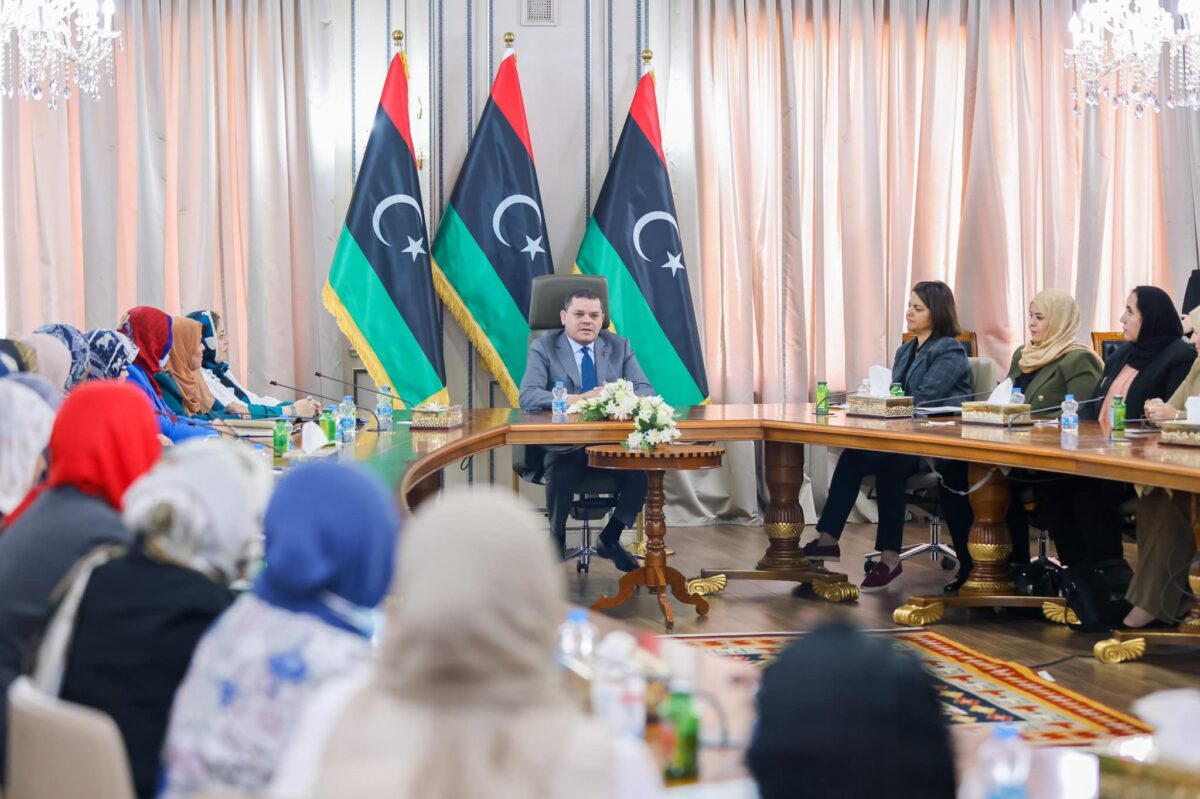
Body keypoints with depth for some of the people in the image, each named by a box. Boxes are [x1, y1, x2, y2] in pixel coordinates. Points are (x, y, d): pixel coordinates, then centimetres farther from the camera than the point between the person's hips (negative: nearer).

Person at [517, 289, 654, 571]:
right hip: (563, 441, -3)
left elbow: (645, 390, 3)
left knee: (643, 468, -27)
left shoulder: (619, 346, 11)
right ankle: (557, 540, -10)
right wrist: (578, 400, -27)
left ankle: (610, 539, -2)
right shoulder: (544, 347, 2)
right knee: (562, 470, -36)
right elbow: (528, 396, -13)